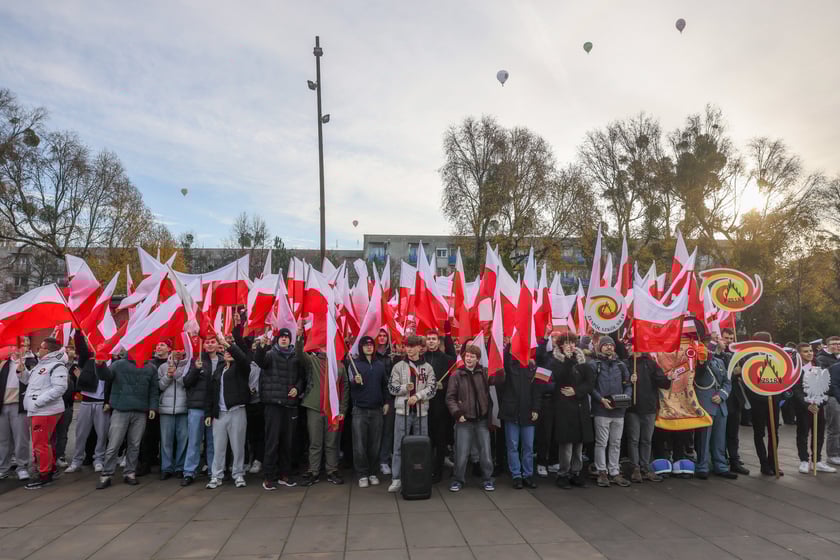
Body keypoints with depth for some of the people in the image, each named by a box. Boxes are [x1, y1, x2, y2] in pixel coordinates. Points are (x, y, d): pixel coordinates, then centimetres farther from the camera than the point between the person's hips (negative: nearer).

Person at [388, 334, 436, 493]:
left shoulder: (427, 368, 5)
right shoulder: (398, 366, 5)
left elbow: (432, 388, -1)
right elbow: (392, 387, 1)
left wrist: (417, 396, -15)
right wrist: (405, 388, -16)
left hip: (421, 411, 1)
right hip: (403, 410, -1)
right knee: (399, 446, 0)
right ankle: (396, 479, 6)